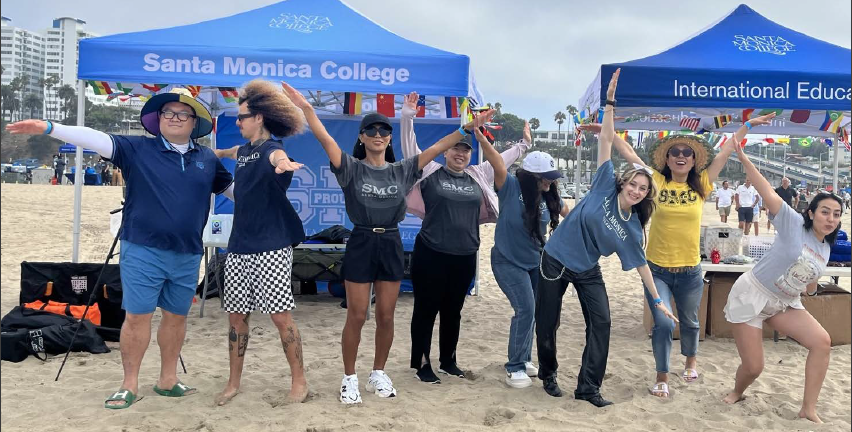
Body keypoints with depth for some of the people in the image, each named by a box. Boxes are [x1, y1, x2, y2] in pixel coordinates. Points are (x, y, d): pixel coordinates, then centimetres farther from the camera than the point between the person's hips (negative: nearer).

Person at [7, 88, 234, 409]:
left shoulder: (208, 159, 7)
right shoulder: (138, 149, -2)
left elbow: (233, 188, 19)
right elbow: (98, 139, -13)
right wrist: (50, 128, -24)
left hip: (187, 255, 3)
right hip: (142, 251, -3)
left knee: (176, 316, 12)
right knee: (137, 316, 2)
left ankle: (168, 380, 27)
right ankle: (129, 385, 16)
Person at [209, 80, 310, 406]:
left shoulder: (271, 148, -10)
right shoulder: (245, 150, 13)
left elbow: (278, 156, -37)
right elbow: (228, 152, 40)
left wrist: (282, 163, -58)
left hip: (271, 249, -7)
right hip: (239, 248, 8)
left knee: (280, 316, -5)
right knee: (236, 317, 11)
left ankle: (299, 382, 9)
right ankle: (234, 383, 24)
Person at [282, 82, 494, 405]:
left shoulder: (402, 170, 5)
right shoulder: (351, 169, -3)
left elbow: (438, 147, 1)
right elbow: (325, 139, -16)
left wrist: (468, 128, -4)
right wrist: (306, 108, -28)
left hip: (391, 245, 3)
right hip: (361, 244, -3)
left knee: (386, 317, 10)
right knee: (356, 316, 3)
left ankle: (378, 374, 28)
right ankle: (350, 378, 19)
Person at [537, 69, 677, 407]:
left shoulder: (632, 228, -6)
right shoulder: (605, 187, -12)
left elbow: (640, 263, 4)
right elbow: (606, 141, -14)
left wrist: (657, 300, 5)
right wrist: (610, 103, -19)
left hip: (588, 271, 3)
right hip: (555, 260, -3)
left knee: (601, 323, -8)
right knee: (547, 324, 5)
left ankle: (588, 387, 3)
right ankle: (548, 375, 29)